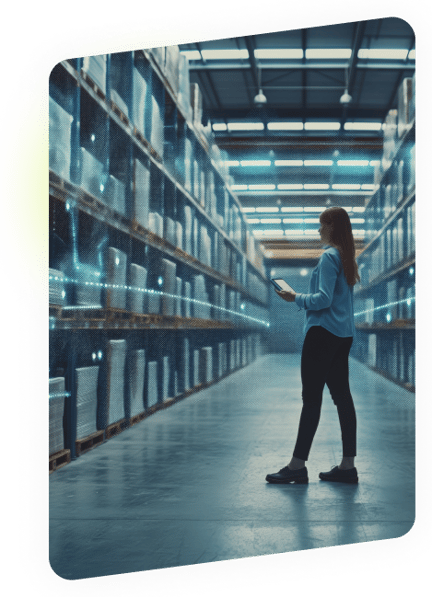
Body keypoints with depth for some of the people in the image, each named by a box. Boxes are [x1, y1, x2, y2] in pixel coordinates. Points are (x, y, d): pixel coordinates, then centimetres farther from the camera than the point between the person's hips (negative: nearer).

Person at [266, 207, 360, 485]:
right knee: (342, 395, 7)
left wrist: (296, 298, -7)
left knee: (312, 398, -7)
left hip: (323, 334, -9)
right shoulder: (348, 258, 16)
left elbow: (324, 299, -19)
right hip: (344, 335, 9)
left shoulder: (329, 257, -12)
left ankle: (298, 465, -5)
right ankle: (348, 466, 9)